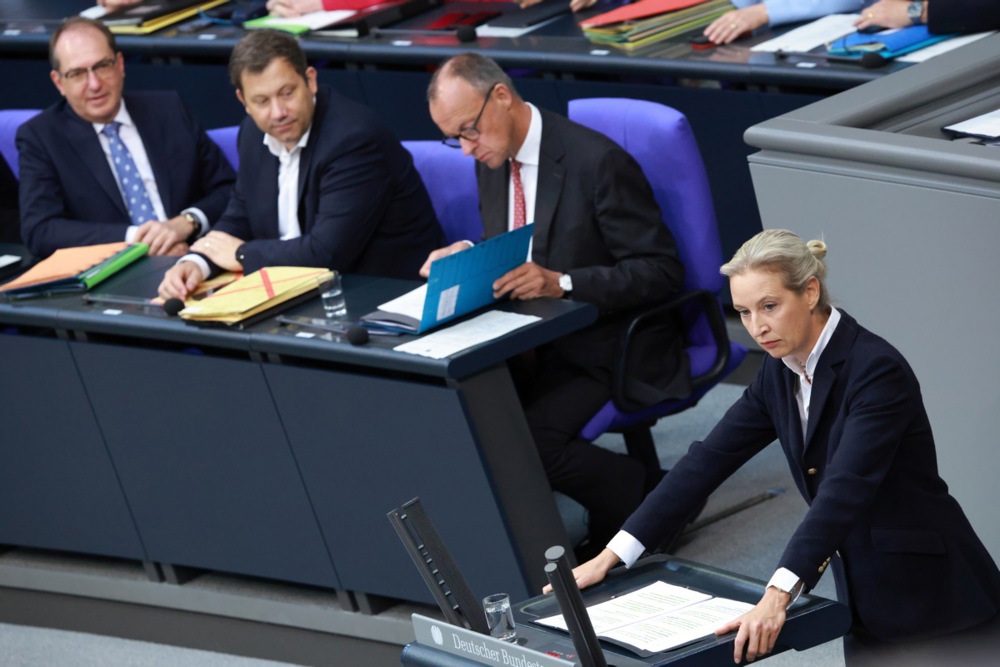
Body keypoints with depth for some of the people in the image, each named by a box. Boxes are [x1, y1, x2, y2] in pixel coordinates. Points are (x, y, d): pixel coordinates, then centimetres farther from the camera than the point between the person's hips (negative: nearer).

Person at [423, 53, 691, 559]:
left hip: (605, 351, -7)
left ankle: (651, 500, -10)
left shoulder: (597, 161, -16)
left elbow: (660, 271, -17)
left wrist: (560, 283, -29)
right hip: (531, 345, 7)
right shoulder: (491, 161, 8)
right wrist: (468, 257, -5)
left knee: (529, 439, -30)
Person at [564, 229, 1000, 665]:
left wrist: (778, 596, -44)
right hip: (868, 602, 7)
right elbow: (709, 460, 2)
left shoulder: (877, 370, -22)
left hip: (933, 602, -7)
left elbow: (843, 491, -33)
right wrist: (611, 556, -5)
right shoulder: (782, 371, 3)